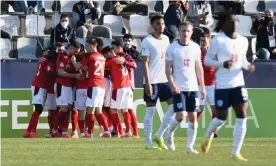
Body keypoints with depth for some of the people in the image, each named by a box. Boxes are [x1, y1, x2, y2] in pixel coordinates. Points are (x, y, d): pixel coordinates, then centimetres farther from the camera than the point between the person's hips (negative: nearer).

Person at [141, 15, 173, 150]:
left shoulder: (166, 39, 11)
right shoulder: (147, 41, -9)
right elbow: (145, 63, -12)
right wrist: (148, 82, -17)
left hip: (164, 80, 7)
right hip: (152, 81, -7)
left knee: (174, 105, 1)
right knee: (150, 111, -2)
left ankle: (159, 135, 10)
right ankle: (148, 142, 4)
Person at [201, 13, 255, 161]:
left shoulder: (243, 41, 7)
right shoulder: (218, 40, -9)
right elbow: (207, 60, -6)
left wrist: (248, 66, -2)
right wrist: (222, 64, -23)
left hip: (238, 84, 5)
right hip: (222, 85, -5)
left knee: (242, 117, -5)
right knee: (221, 118, 3)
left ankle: (236, 152, 1)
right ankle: (208, 137, 36)